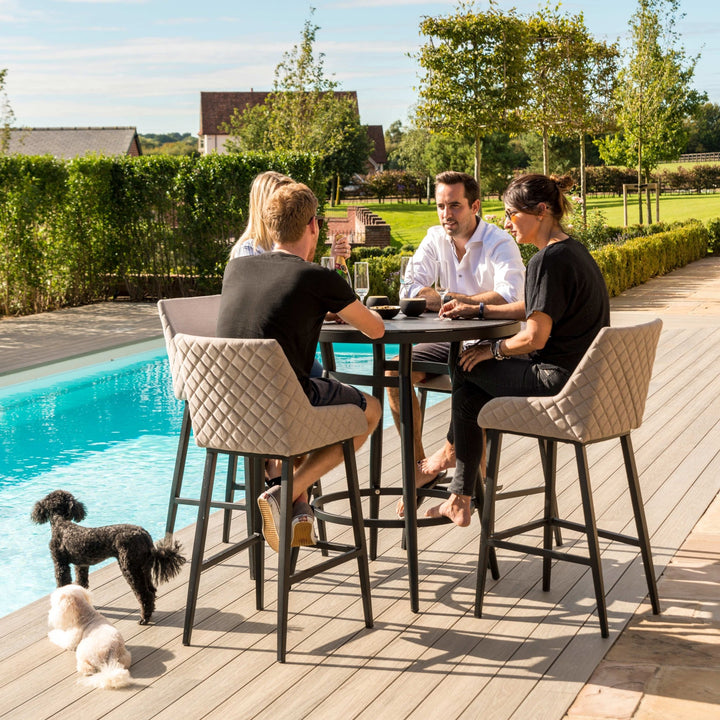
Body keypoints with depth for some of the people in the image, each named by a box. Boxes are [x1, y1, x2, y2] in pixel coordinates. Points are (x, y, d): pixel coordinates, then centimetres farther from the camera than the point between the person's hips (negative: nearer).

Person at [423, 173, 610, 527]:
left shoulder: (547, 261, -20)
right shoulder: (572, 249, 12)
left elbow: (535, 337, -22)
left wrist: (494, 350, -4)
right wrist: (478, 310, 17)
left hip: (559, 382, -10)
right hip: (581, 375, 10)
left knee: (468, 370, 6)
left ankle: (448, 453, 32)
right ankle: (459, 499, 17)